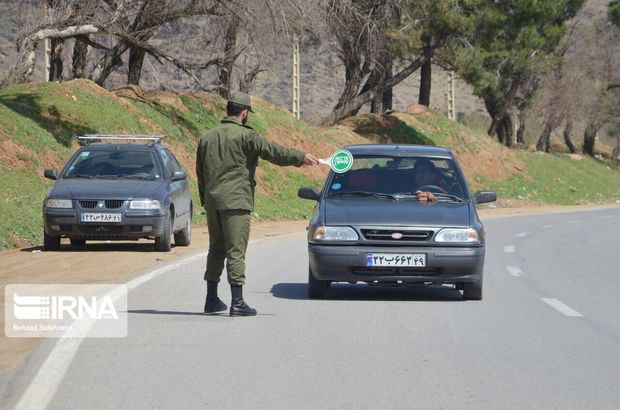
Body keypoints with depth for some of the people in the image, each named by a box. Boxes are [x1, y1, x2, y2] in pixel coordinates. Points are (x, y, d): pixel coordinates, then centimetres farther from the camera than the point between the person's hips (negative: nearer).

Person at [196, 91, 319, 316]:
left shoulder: (207, 138, 14)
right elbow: (273, 152, -13)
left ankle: (212, 299, 20)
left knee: (216, 249, 16)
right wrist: (301, 157, -3)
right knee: (236, 250, -6)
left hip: (212, 202, 7)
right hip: (235, 201, -7)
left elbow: (200, 173, 18)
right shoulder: (245, 136, -8)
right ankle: (237, 302, -9)